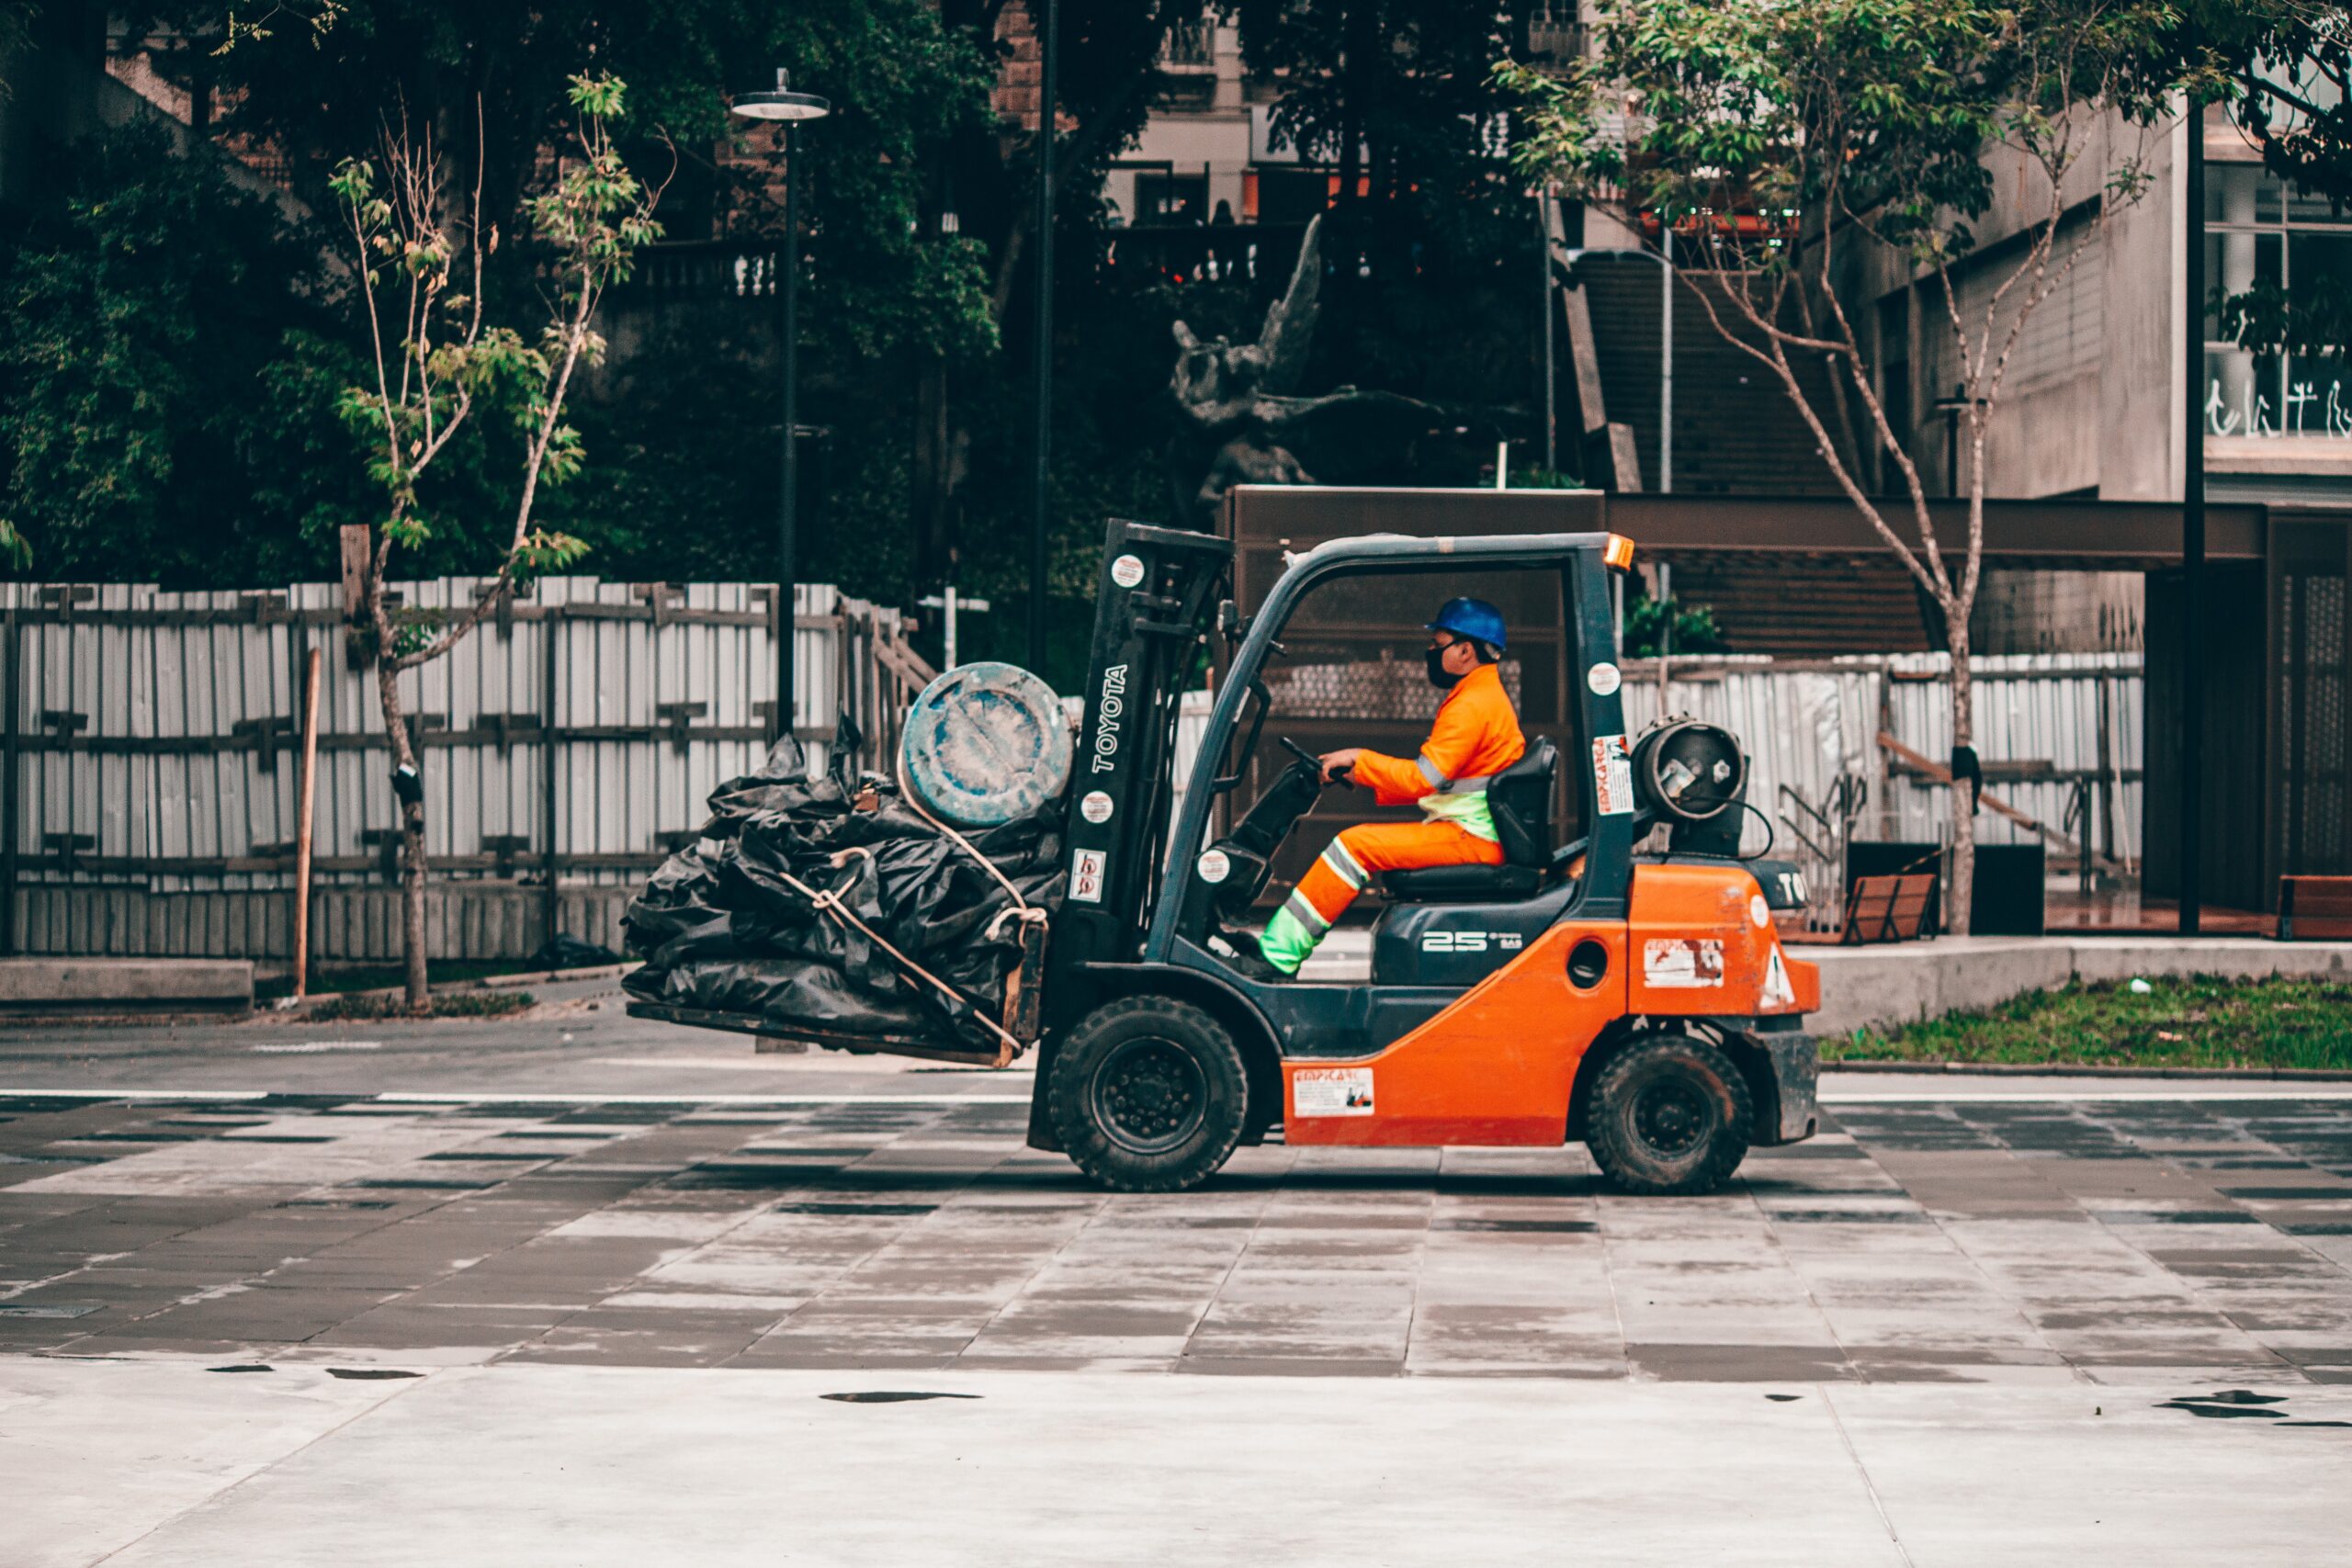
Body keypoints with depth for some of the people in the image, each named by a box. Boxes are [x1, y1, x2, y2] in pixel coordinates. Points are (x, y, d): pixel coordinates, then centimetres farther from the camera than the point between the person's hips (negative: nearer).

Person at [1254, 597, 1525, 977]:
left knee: (1355, 845, -17)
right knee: (1363, 839, 10)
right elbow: (1431, 780, 20)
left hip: (1470, 837, -11)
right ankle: (1281, 944, 3)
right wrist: (1369, 781, 11)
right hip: (1472, 834, 11)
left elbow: (1423, 778, -20)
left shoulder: (1472, 706, -14)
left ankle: (1279, 951, -17)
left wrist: (1359, 759, -10)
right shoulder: (1484, 697, 20)